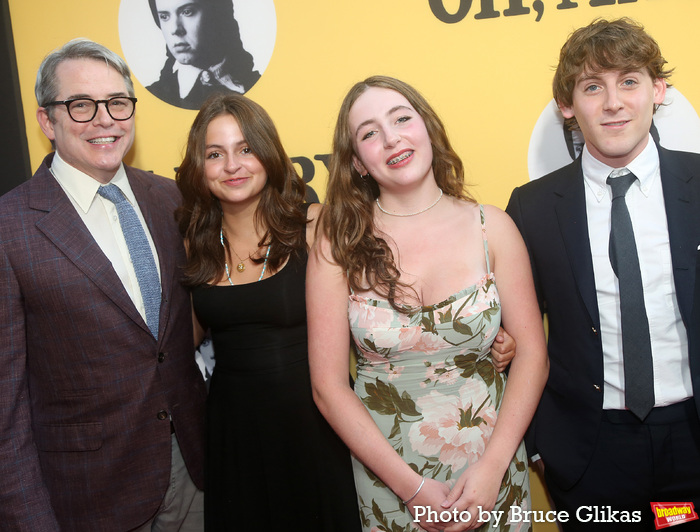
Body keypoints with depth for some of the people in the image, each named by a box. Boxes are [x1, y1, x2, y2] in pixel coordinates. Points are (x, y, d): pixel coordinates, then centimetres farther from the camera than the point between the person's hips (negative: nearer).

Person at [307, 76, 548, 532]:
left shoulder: (492, 228, -6)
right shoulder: (339, 247, -10)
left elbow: (532, 353, -5)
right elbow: (328, 385, -9)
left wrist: (493, 465, -14)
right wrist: (411, 486, -12)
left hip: (492, 468, 1)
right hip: (386, 472, -1)